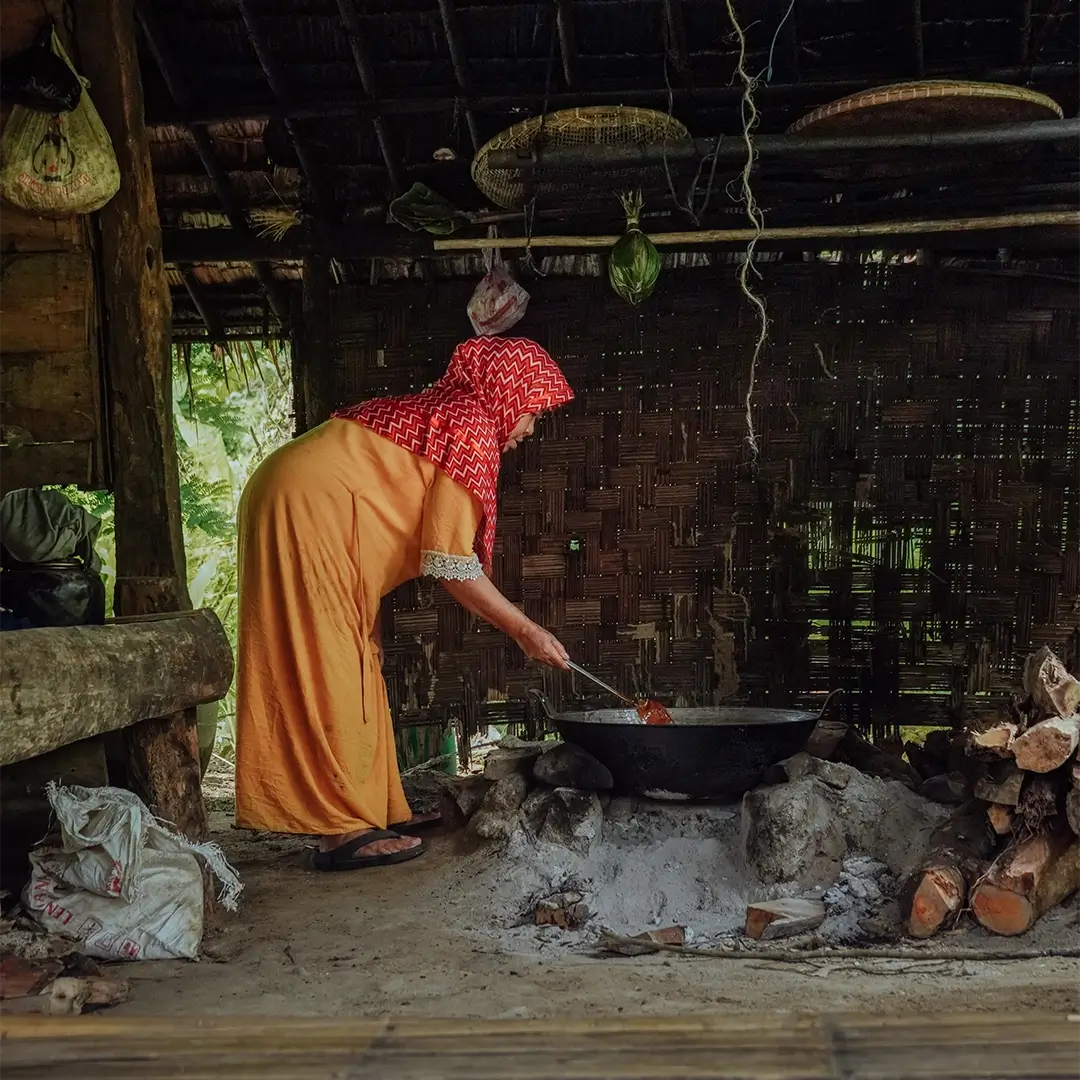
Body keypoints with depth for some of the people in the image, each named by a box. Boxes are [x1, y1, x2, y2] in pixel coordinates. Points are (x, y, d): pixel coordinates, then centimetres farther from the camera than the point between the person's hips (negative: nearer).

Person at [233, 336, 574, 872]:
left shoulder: (440, 410, 19)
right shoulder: (473, 426, -9)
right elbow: (452, 564, -13)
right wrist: (525, 630, -6)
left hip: (289, 499, 10)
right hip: (309, 510, -10)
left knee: (347, 671, 12)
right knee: (330, 673, -8)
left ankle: (374, 809, 19)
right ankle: (344, 831, -5)